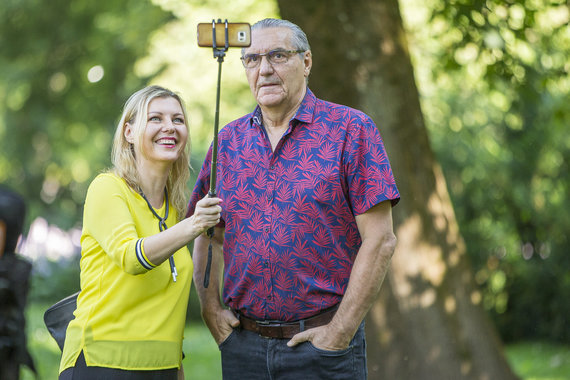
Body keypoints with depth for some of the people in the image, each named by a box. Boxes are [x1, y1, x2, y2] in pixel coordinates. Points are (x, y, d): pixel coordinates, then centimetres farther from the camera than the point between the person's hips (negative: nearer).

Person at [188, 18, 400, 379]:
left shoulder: (351, 129, -4)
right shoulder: (229, 140, 9)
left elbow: (380, 240, -9)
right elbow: (209, 237, 16)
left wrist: (340, 333, -12)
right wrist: (211, 308, 1)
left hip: (322, 345, -4)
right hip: (243, 346, 4)